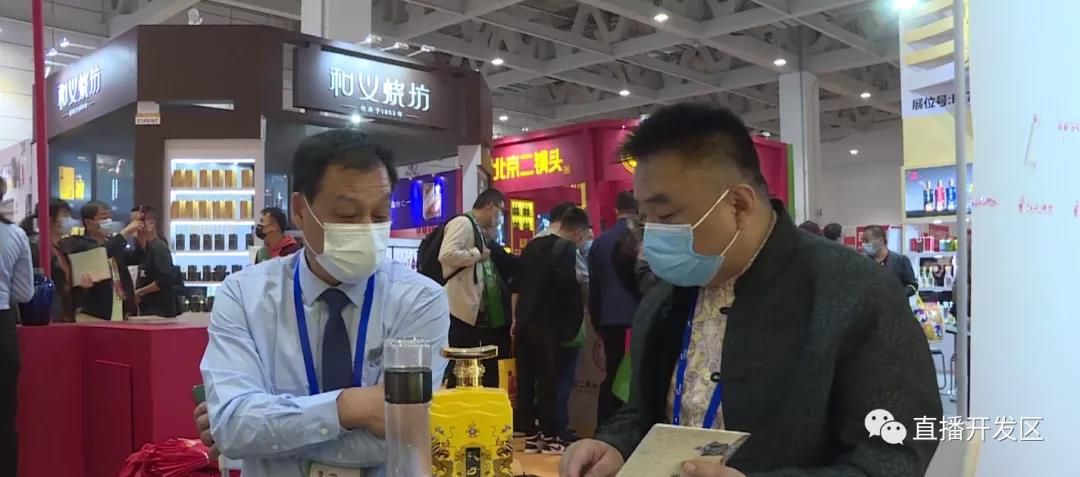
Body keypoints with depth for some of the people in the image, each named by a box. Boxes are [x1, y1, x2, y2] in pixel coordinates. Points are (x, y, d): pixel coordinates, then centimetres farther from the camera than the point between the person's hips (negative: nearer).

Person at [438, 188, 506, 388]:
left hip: (478, 311, 10)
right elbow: (446, 254, -26)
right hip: (465, 311, -10)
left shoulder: (478, 229, 20)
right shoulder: (462, 223, -10)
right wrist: (478, 254, -15)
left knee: (487, 367, 12)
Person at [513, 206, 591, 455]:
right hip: (548, 324, -7)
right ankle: (550, 437, 5)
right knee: (548, 380, -1)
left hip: (524, 322, 7)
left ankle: (530, 435, 13)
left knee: (525, 379, 7)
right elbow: (567, 284, -16)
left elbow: (516, 284, 16)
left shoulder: (533, 245, 14)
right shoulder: (567, 248, -8)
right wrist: (581, 306, 1)